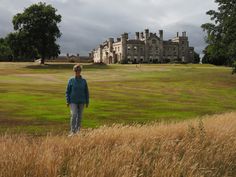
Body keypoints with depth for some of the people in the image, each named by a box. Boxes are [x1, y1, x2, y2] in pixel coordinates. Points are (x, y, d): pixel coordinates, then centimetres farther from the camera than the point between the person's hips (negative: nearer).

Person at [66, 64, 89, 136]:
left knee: (79, 116, 7)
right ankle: (72, 131, -10)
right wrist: (67, 101, -5)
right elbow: (67, 91, 1)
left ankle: (77, 130, 20)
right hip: (73, 101, -2)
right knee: (74, 115, -14)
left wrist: (87, 102, 5)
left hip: (81, 102, 2)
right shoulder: (71, 80, -2)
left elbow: (86, 92, 7)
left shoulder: (84, 81, 2)